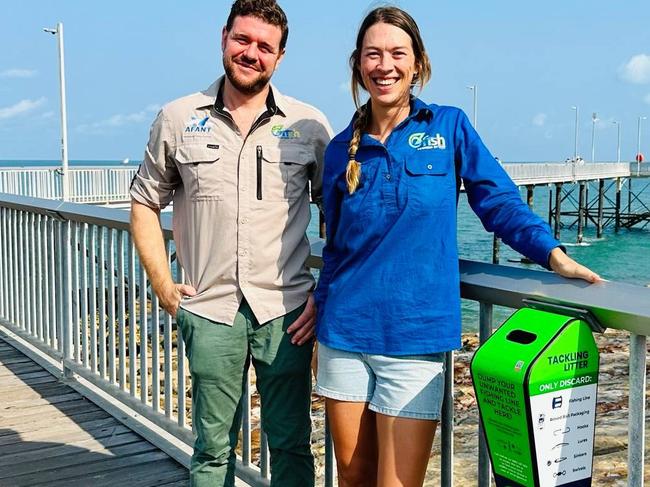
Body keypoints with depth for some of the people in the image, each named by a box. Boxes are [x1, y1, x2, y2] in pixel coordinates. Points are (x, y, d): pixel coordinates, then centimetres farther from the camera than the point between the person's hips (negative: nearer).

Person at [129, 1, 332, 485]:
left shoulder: (309, 124, 3)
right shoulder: (177, 119, 5)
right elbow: (145, 202, 11)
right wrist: (162, 284, 2)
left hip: (286, 310, 0)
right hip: (210, 310, 1)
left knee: (291, 445, 8)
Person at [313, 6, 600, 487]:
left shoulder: (449, 127, 0)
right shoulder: (342, 149, 7)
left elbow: (498, 200, -1)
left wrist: (554, 253, -12)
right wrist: (321, 301, 13)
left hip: (416, 335, -3)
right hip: (345, 331, 3)